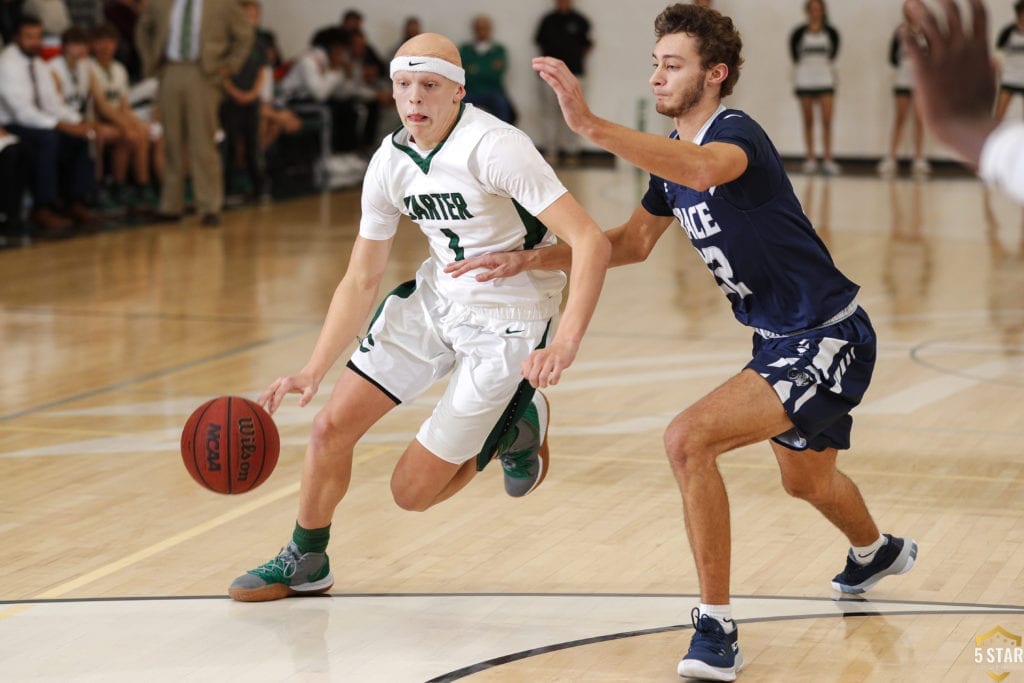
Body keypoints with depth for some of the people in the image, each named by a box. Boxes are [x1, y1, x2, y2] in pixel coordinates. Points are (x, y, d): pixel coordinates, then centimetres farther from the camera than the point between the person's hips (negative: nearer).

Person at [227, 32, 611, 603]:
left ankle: (515, 427, 20)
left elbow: (592, 242, -31)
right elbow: (361, 281, 3)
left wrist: (566, 343, -42)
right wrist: (314, 372, -6)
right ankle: (306, 561, 24)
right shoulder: (390, 164, -5)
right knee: (332, 426, 0)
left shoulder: (494, 149, -26)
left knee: (413, 491, -4)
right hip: (436, 296, 6)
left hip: (507, 322, -6)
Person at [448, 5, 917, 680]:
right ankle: (877, 551, 65)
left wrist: (590, 124, -55)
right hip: (783, 340, 10)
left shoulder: (736, 133, -23)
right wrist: (531, 260, 7)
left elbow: (703, 170, -48)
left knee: (689, 439, -25)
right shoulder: (673, 152, 5)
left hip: (830, 339, -10)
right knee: (806, 479, 31)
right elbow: (633, 241, 18)